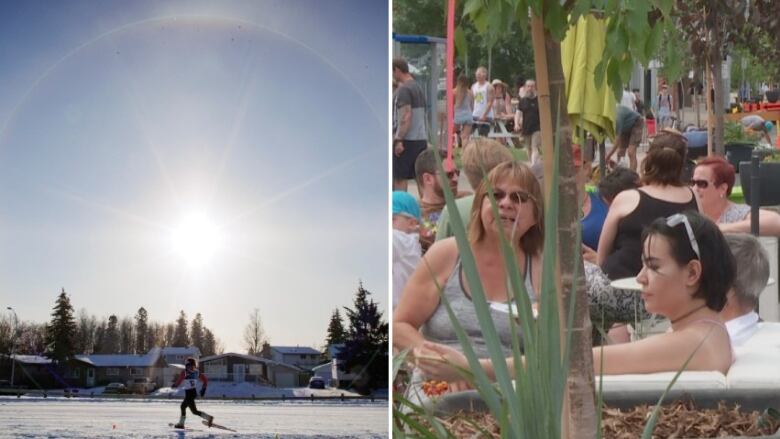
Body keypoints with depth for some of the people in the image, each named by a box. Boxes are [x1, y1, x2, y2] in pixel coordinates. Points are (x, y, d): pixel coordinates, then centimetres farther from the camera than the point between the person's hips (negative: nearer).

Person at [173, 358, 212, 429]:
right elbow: (205, 380, 6)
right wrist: (203, 389, 16)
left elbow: (179, 381, -9)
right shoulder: (197, 372, 6)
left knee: (194, 411, -4)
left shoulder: (184, 372, -10)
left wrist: (174, 385, 12)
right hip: (194, 392, 8)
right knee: (183, 406, 22)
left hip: (189, 393, -8)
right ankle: (181, 423, 24)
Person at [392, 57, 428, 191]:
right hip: (422, 138, 9)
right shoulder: (418, 88, 16)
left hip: (407, 140, -9)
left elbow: (406, 116, -19)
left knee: (399, 177, -4)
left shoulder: (404, 90, -11)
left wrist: (399, 140, -20)